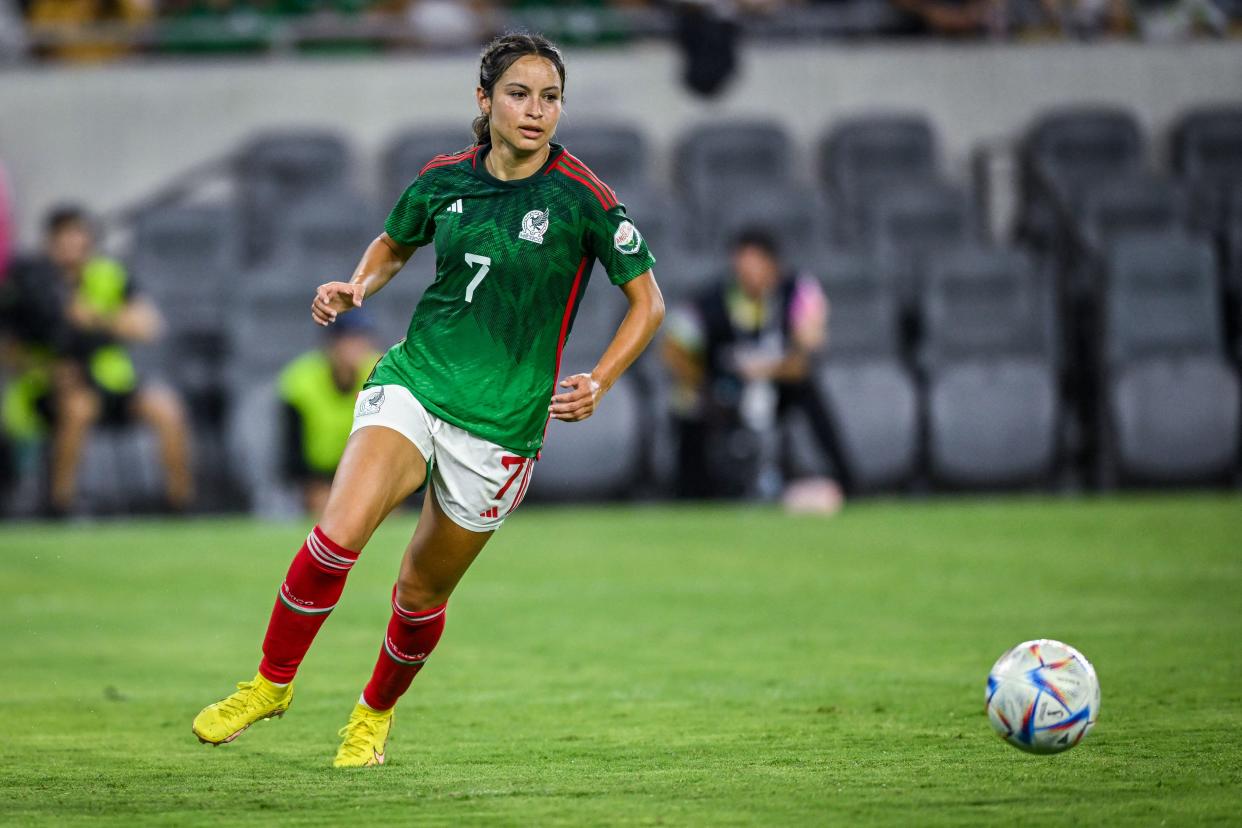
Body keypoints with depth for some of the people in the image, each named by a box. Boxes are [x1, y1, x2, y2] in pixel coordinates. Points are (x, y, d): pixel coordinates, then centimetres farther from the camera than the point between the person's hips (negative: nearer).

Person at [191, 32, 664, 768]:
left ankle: (376, 714, 38)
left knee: (422, 591, 9)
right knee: (339, 534, -23)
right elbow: (394, 245, 21)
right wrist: (358, 286, 1)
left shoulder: (582, 198, -10)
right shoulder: (443, 180, 0)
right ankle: (272, 681, -3)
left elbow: (647, 302, 0)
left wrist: (597, 385, -12)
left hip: (502, 423, -1)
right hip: (415, 381, 1)